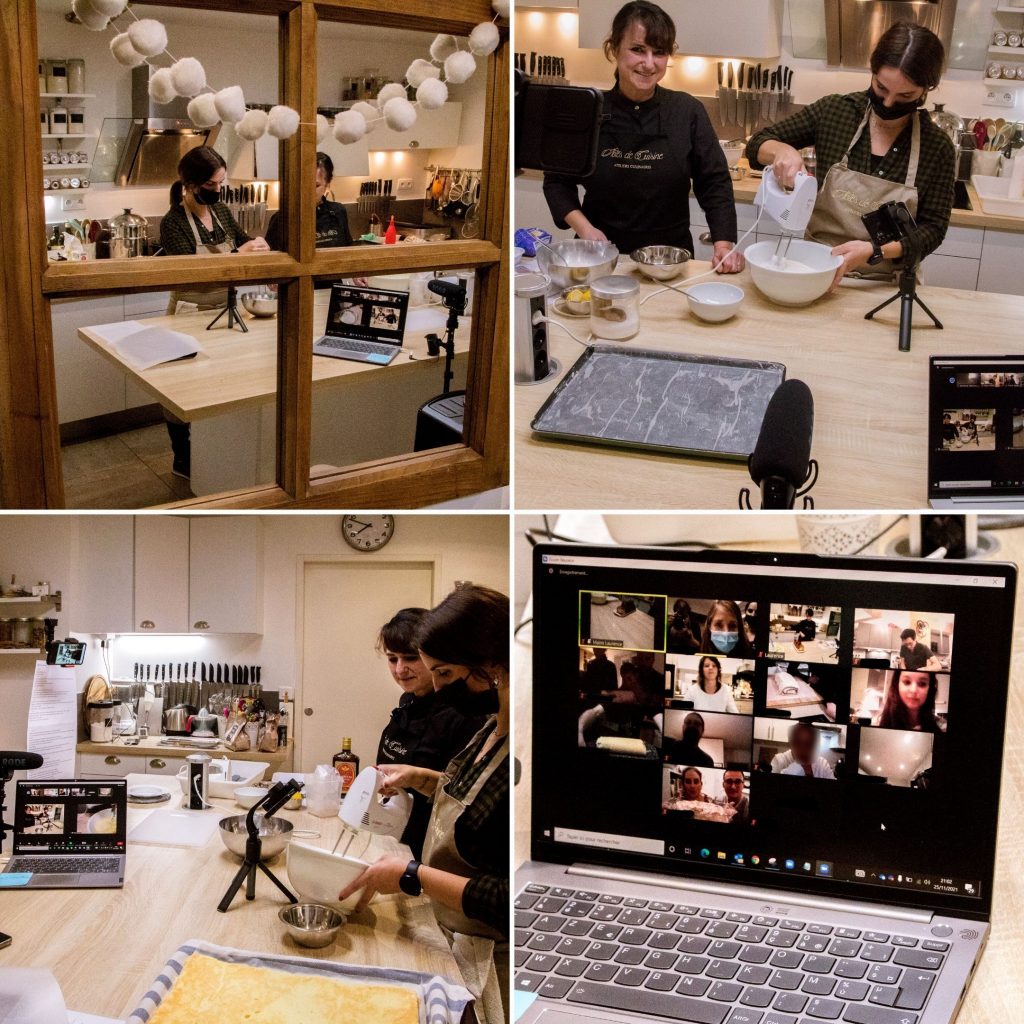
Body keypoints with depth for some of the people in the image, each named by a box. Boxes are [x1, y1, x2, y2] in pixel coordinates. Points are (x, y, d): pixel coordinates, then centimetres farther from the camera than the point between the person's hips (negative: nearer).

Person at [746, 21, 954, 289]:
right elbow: (757, 145, 4)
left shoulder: (936, 146, -6)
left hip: (886, 286, 1)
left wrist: (874, 252, -21)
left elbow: (933, 228, -4)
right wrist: (782, 150, -19)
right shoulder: (834, 111, -4)